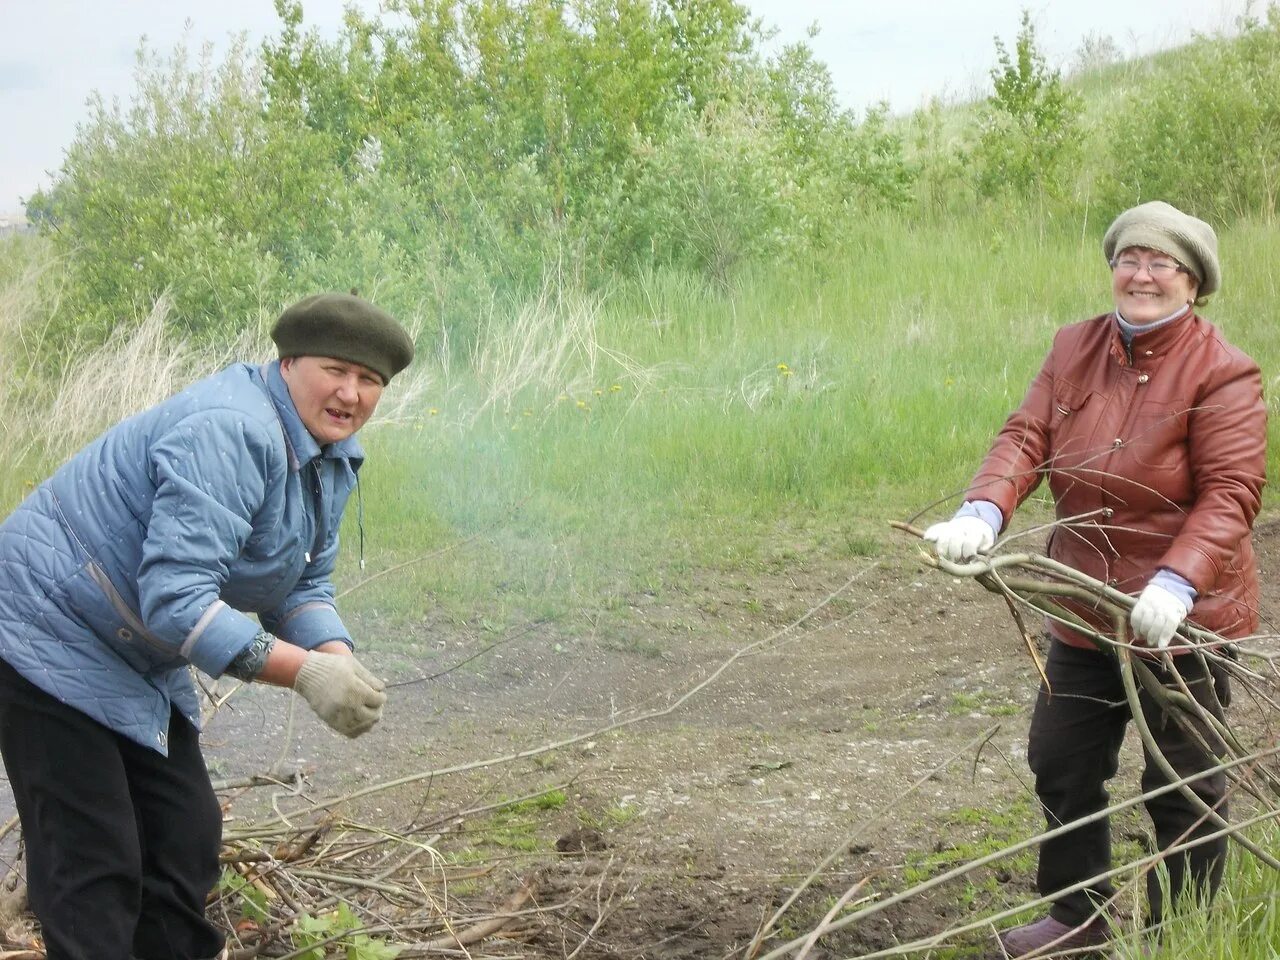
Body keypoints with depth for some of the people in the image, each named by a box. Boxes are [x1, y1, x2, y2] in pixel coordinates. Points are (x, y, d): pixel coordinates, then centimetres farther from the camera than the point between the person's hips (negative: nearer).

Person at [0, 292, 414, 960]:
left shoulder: (330, 455, 3)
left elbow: (302, 585, 6)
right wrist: (304, 672, -35)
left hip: (139, 662, 10)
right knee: (95, 877, -7)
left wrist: (337, 657, -15)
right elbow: (176, 598, -34)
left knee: (187, 842, 13)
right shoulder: (231, 431, -28)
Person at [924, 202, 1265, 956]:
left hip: (1183, 617, -6)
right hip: (1086, 610, 6)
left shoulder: (1223, 373, -15)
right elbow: (1027, 437, -6)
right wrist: (984, 511, -25)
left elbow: (1231, 491, -21)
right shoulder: (1076, 349, 3)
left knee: (1183, 789, 8)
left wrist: (1177, 583, -35)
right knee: (1062, 767, 15)